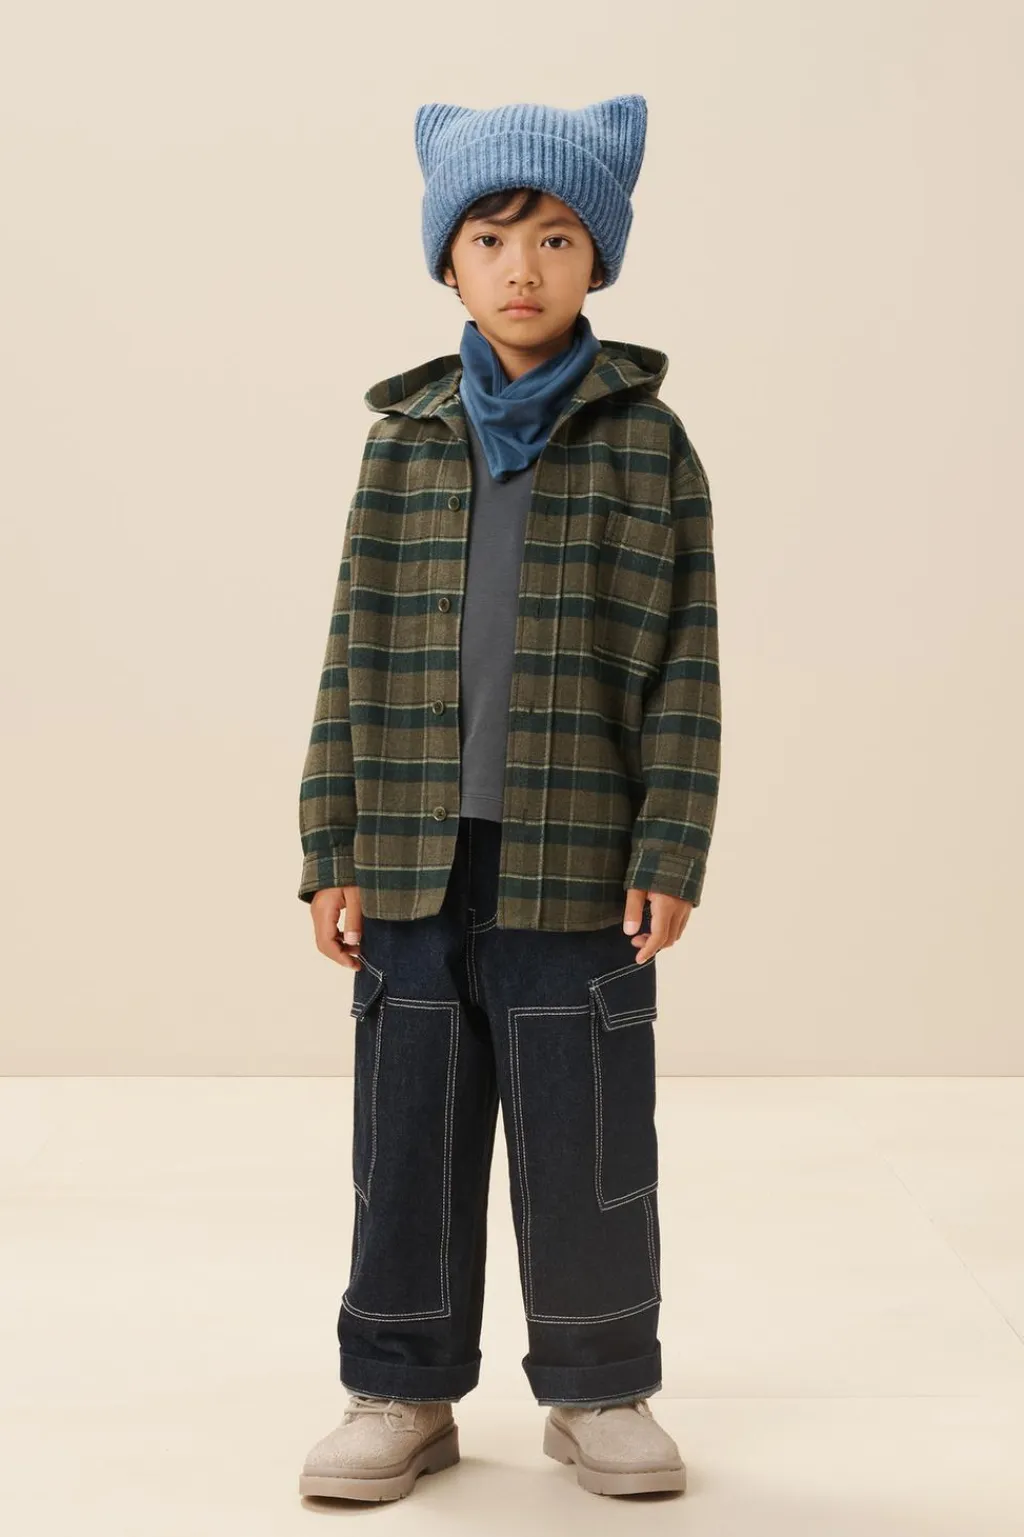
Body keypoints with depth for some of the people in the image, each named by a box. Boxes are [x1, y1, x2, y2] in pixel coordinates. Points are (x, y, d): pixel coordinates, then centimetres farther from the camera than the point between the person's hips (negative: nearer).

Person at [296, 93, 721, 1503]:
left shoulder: (648, 445, 1)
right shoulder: (404, 443, 7)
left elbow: (683, 666, -1)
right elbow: (357, 657, 7)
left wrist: (671, 851, -8)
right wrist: (333, 853, 3)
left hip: (577, 863, -2)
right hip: (415, 862, 2)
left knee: (589, 1143, 5)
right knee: (409, 1136, 9)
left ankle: (601, 1389, 24)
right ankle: (402, 1393, 24)